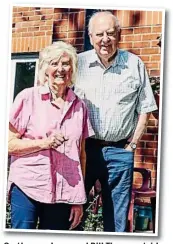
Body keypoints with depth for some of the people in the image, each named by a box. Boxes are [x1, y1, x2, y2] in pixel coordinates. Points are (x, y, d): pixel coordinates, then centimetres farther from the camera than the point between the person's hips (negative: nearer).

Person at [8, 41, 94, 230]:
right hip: (27, 188, -2)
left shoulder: (79, 106, 9)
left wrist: (79, 200, 9)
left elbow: (81, 155, 11)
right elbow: (9, 144, -2)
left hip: (63, 193, 3)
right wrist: (43, 143, -17)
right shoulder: (28, 98, -1)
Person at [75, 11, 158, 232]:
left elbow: (144, 108, 6)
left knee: (117, 217, 11)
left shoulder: (135, 64, 2)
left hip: (120, 151, 0)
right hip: (83, 147, 0)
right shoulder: (78, 63, 2)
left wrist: (133, 143, 0)